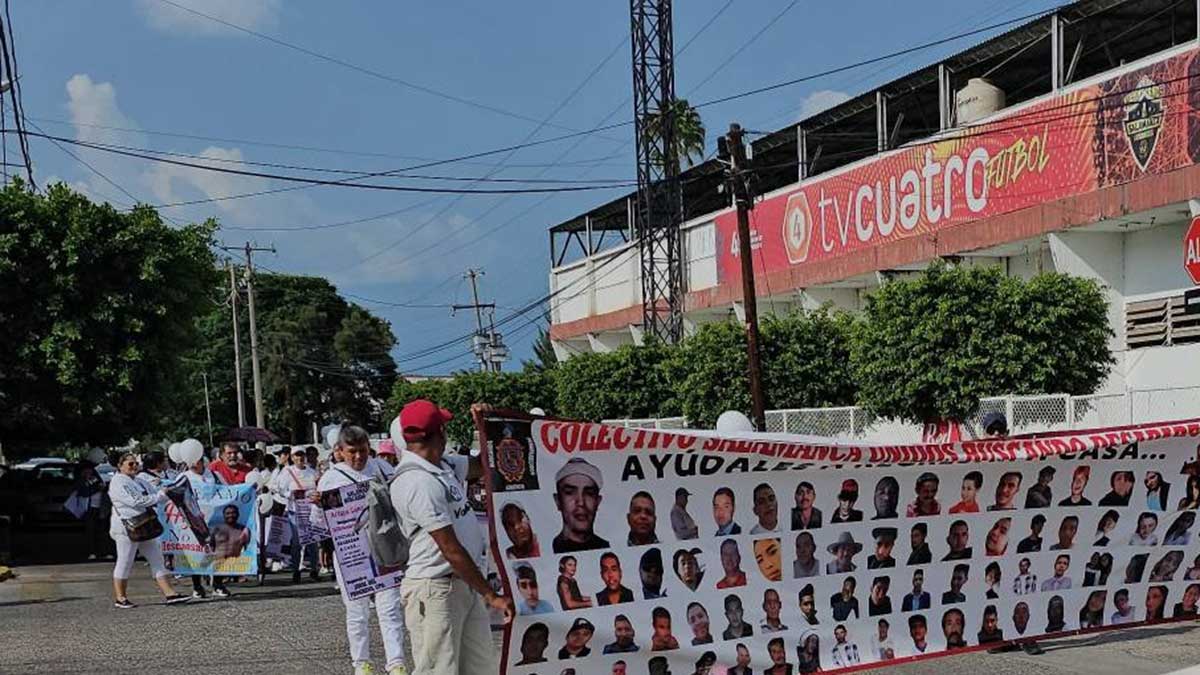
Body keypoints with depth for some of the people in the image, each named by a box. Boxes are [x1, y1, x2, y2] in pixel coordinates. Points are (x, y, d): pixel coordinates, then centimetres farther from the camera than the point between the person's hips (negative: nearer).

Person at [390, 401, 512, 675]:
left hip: (465, 585, 9)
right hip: (435, 589, -9)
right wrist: (491, 595, -18)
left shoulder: (443, 465, 8)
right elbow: (451, 550, -21)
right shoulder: (419, 483, -20)